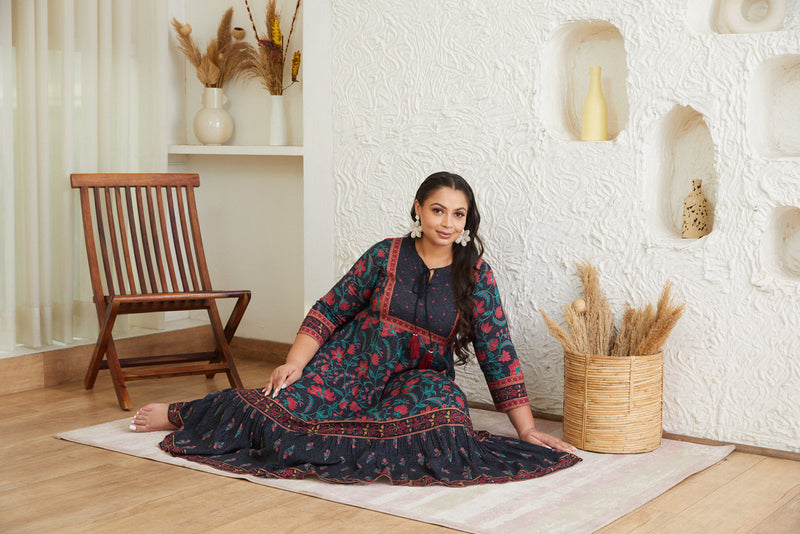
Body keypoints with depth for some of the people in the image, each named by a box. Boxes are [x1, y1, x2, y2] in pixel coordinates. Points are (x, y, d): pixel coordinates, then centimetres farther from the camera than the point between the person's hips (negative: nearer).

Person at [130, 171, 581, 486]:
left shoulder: (476, 276, -3)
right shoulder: (386, 256, -1)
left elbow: (498, 354, -4)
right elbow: (330, 310, 3)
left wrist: (528, 431, -8)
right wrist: (295, 363, -9)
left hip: (419, 378, 0)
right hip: (352, 360, 0)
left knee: (440, 401, -36)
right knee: (278, 406, -20)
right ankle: (178, 415, 5)